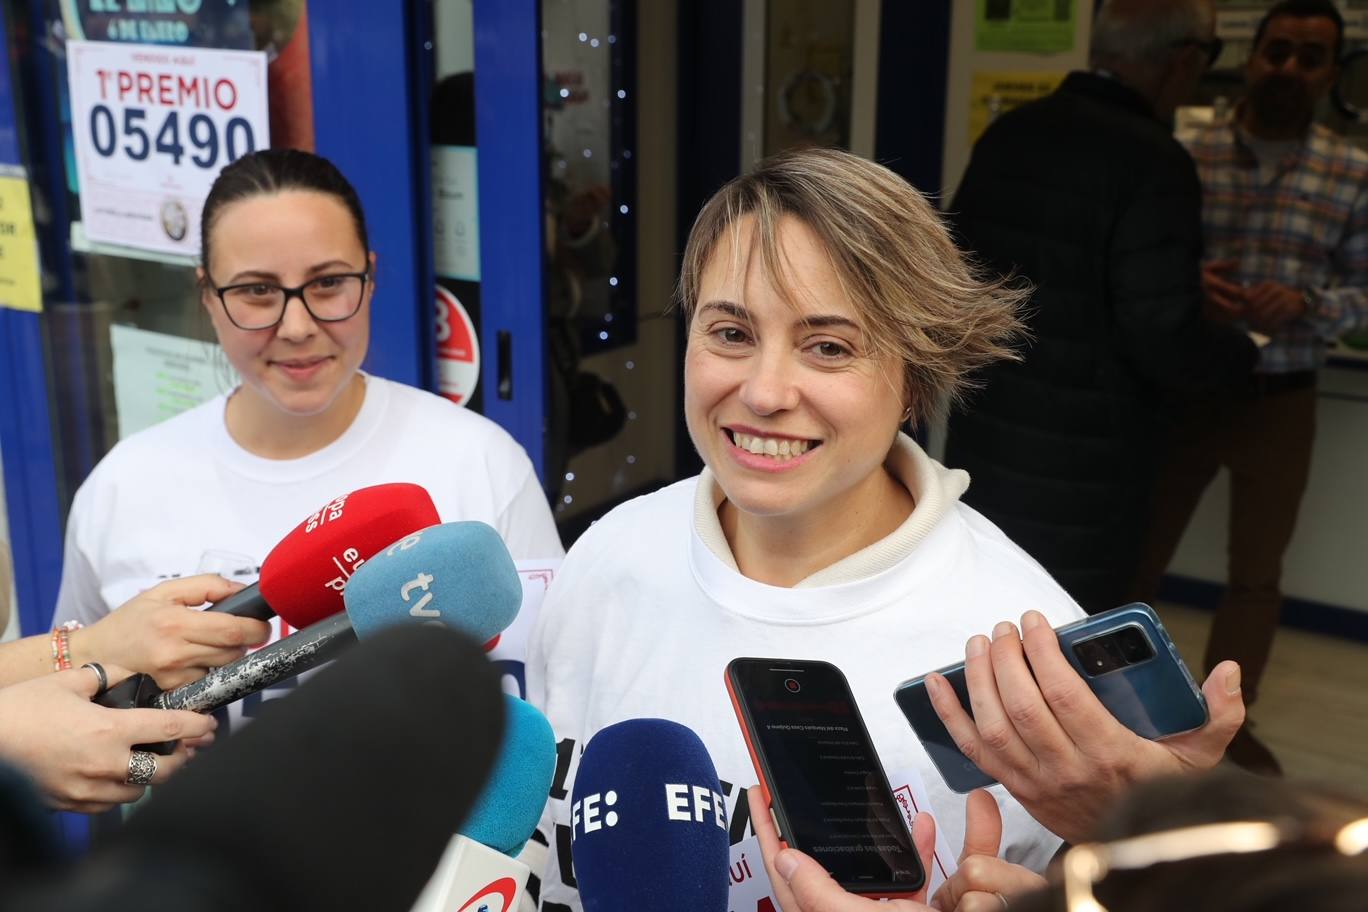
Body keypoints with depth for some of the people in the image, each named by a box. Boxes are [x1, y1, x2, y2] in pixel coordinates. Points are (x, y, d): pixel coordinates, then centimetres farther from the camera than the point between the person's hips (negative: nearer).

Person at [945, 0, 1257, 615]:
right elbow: (1164, 341, -20)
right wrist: (1241, 352, 0)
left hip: (984, 436, 8)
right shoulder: (1152, 162, -19)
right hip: (1077, 467, -7)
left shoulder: (1008, 133, 4)